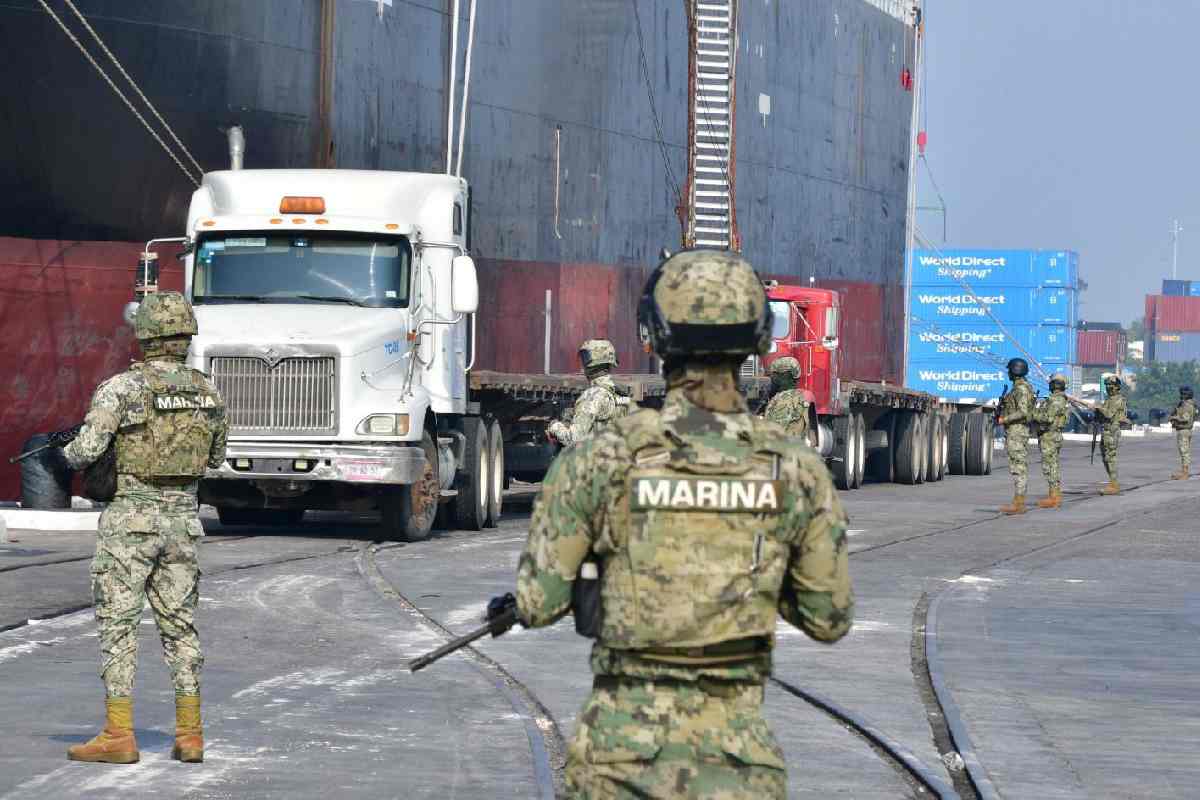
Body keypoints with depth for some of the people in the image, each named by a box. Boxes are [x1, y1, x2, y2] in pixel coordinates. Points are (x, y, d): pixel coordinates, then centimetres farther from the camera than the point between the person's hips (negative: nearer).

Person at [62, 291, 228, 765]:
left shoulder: (122, 387, -13)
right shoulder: (206, 392, 5)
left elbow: (85, 450, -19)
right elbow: (215, 458, 18)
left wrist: (68, 455, 4)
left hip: (130, 519, -5)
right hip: (182, 519, 5)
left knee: (118, 624, -1)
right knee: (179, 625, 11)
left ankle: (119, 736, -4)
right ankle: (189, 735, 10)